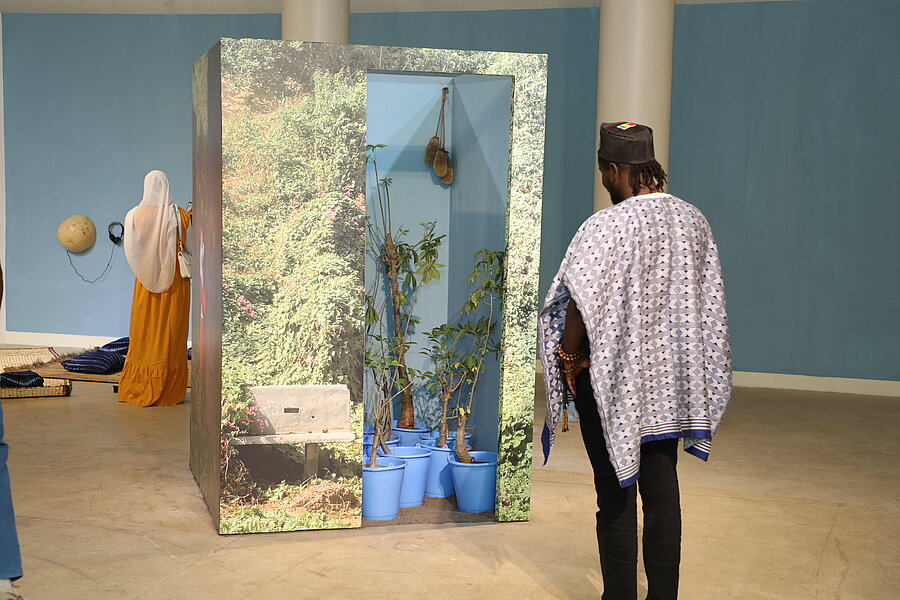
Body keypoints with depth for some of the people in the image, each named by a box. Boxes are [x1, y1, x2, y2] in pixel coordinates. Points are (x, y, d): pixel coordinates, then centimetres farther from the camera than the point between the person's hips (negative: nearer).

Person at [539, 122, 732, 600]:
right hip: (671, 376, 6)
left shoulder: (606, 227, -19)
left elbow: (580, 304, -20)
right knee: (662, 489, 14)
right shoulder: (693, 220, 1)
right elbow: (709, 302, 9)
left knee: (616, 495, 5)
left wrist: (570, 358, -5)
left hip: (615, 378, -6)